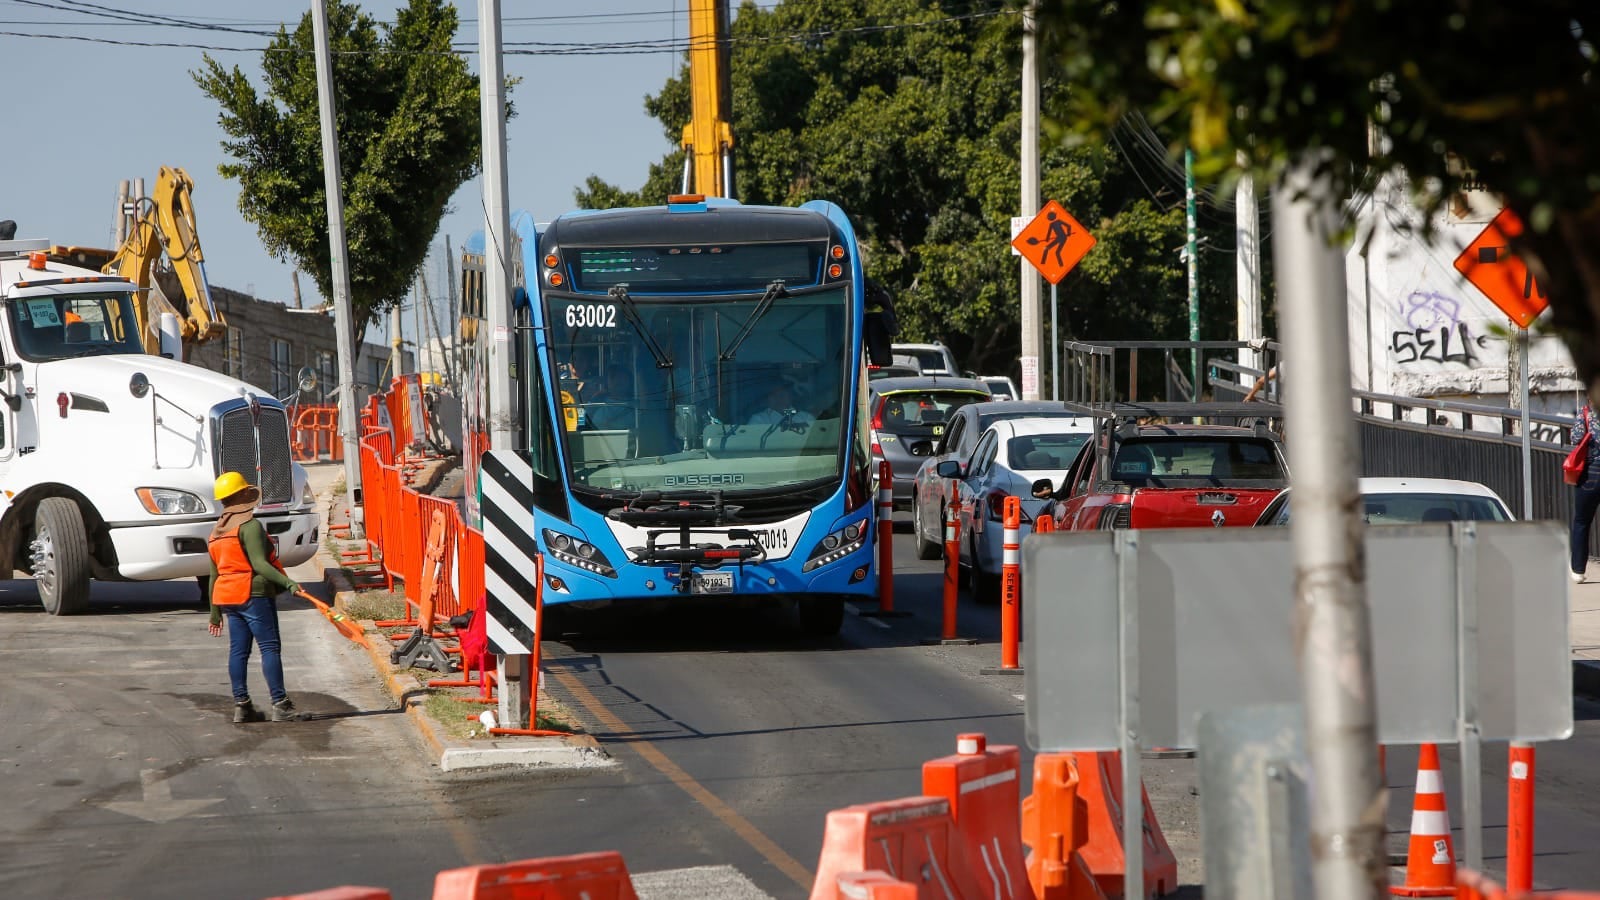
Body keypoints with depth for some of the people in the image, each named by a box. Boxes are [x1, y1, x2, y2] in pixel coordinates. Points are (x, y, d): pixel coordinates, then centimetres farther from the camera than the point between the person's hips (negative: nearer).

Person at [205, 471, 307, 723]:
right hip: (253, 593, -8)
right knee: (270, 647, -7)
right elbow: (259, 564, -21)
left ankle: (241, 705, 7)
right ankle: (280, 704, -12)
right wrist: (287, 582, -28)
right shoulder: (249, 525, -11)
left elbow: (213, 576, 18)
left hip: (226, 597, 8)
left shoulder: (215, 533, 15)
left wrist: (215, 613, 22)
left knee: (238, 650, 8)